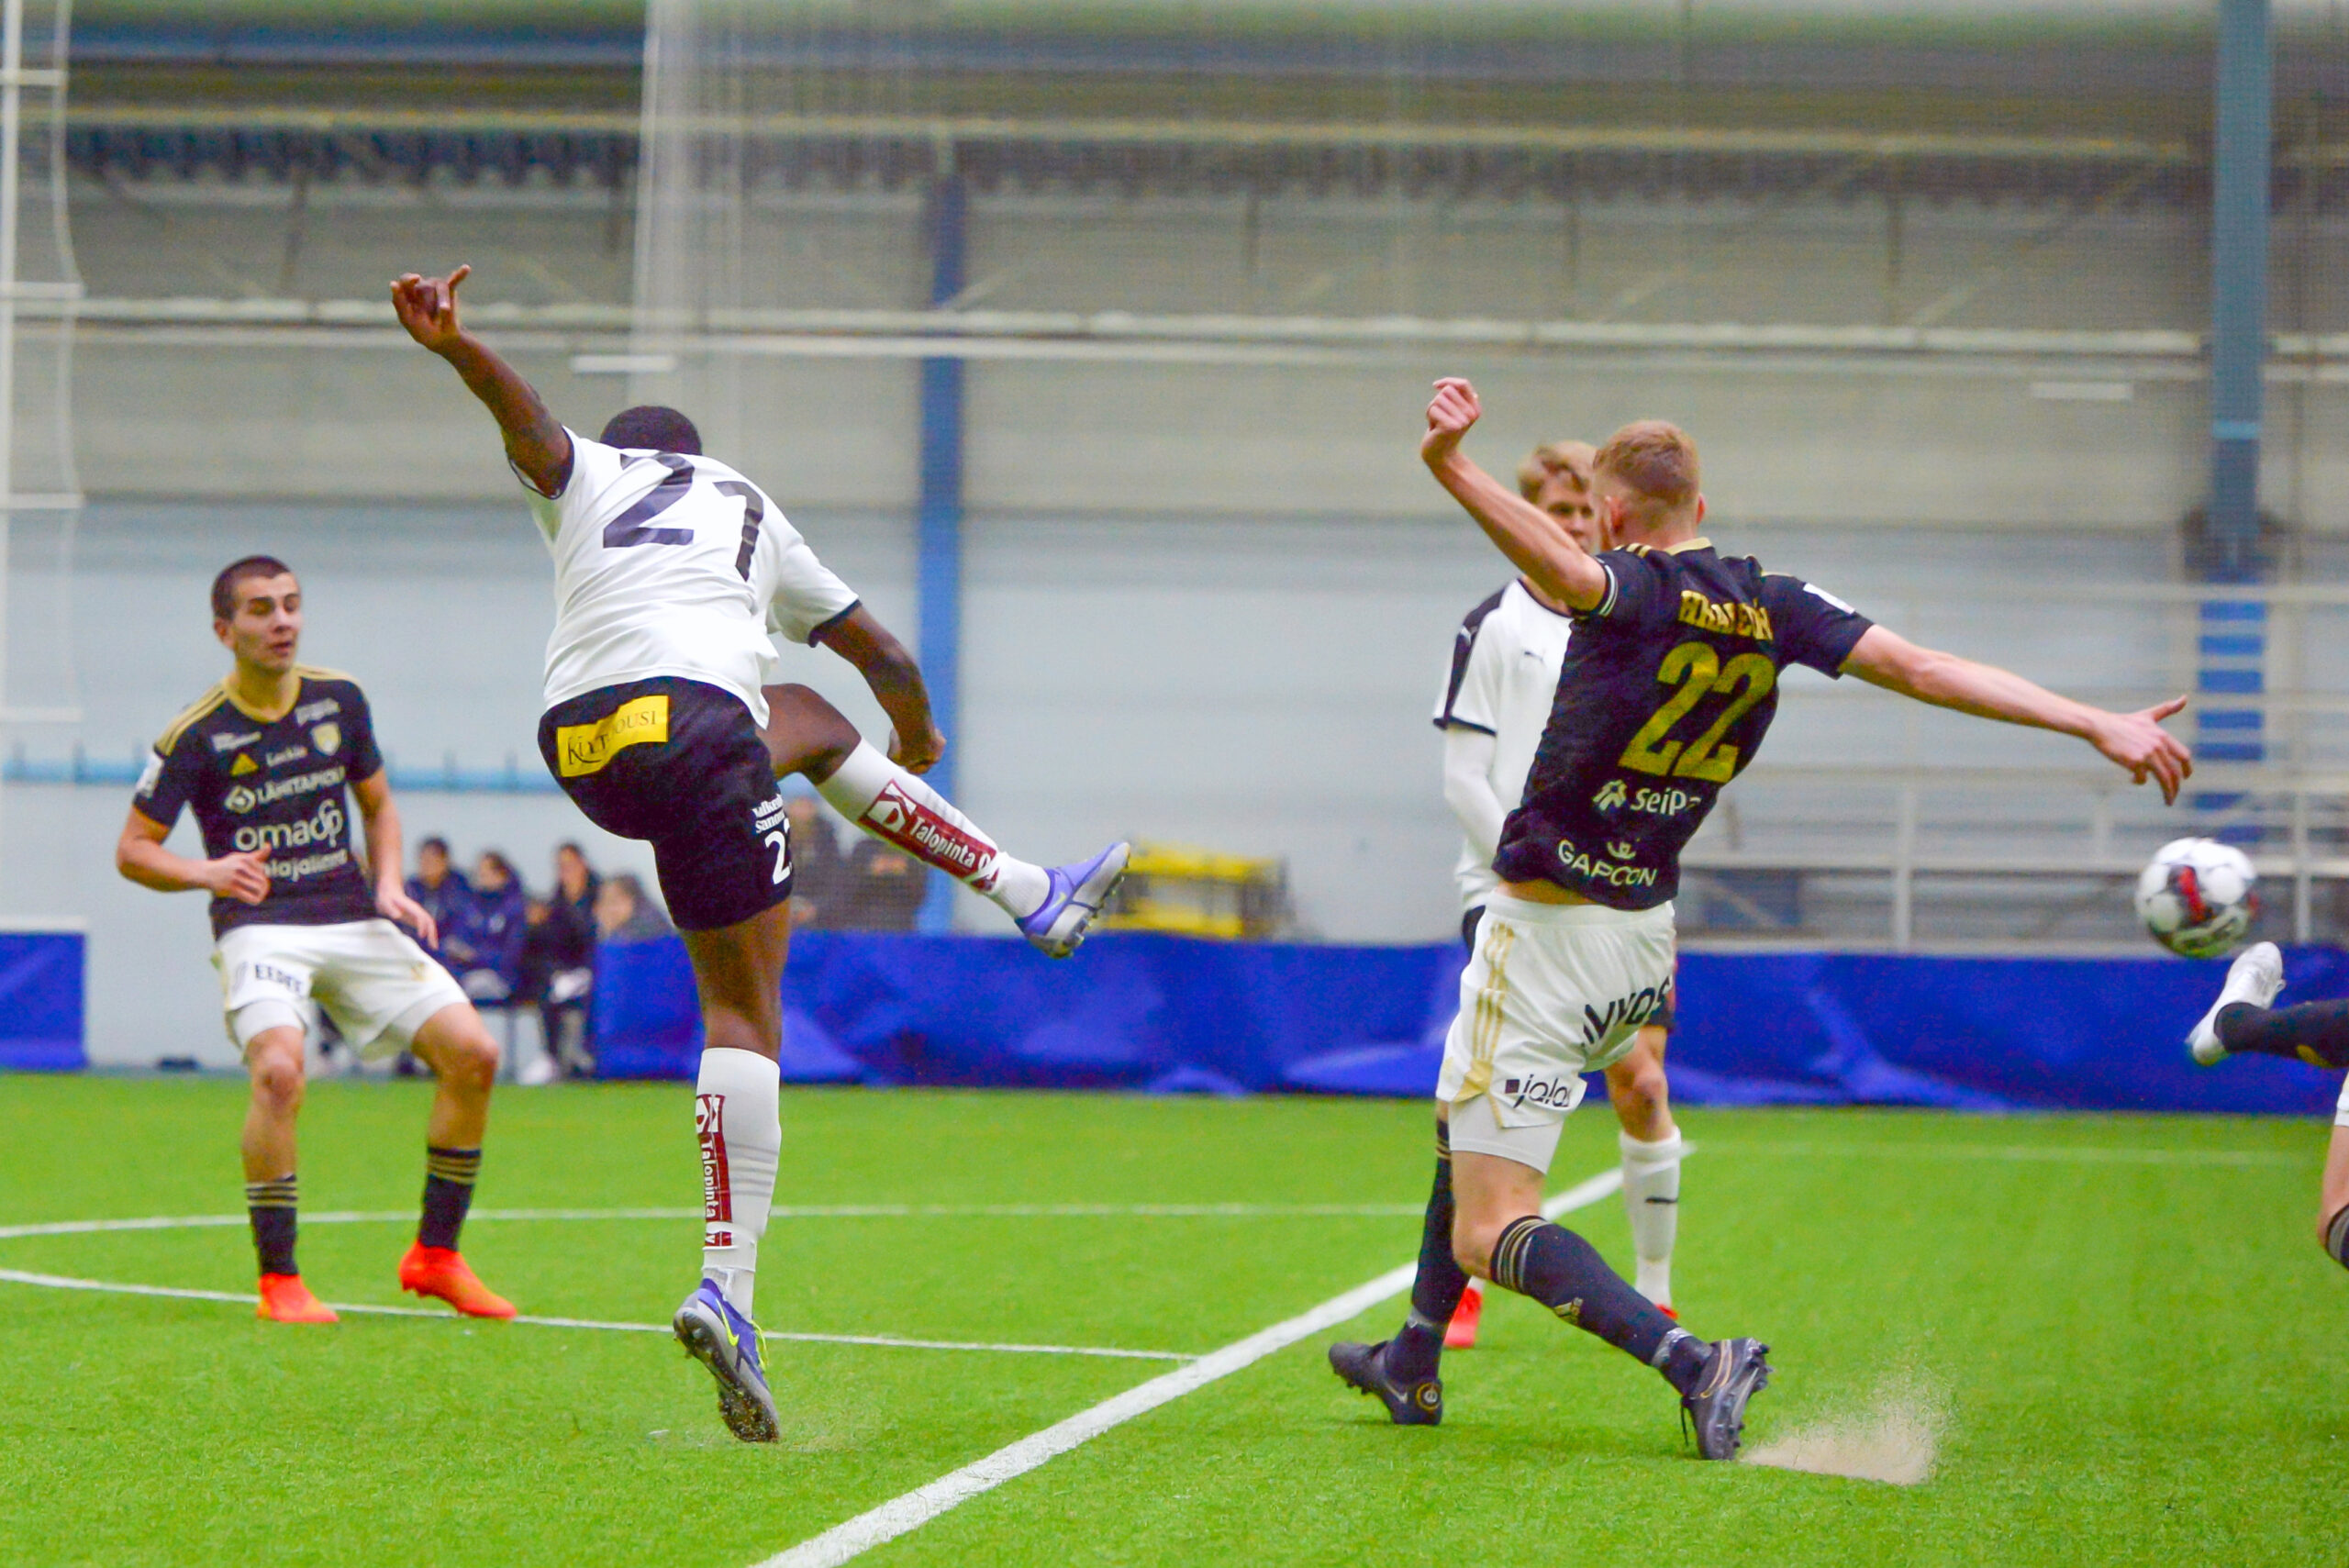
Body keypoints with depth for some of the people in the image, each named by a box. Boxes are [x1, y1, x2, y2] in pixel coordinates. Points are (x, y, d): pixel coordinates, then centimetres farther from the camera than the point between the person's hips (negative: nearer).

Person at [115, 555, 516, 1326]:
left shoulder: (340, 700, 8)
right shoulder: (197, 735, -4)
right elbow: (133, 850, 1)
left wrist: (389, 886, 4)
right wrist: (207, 873, -17)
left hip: (354, 920, 5)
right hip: (259, 927, -5)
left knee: (473, 1053, -9)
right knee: (278, 1069, -31)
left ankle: (435, 1255, 6)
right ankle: (278, 1281, -19)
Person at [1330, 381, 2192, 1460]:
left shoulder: (1637, 593, -17)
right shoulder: (1774, 609, 0)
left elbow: (1562, 567, -41)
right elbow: (1921, 668, -6)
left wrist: (1451, 468, -58)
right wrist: (2100, 725, -6)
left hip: (1547, 937, -8)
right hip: (1642, 936, 8)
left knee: (1490, 1237, -7)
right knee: (1463, 1113, 32)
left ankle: (1690, 1363, -25)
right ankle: (1414, 1366, 42)